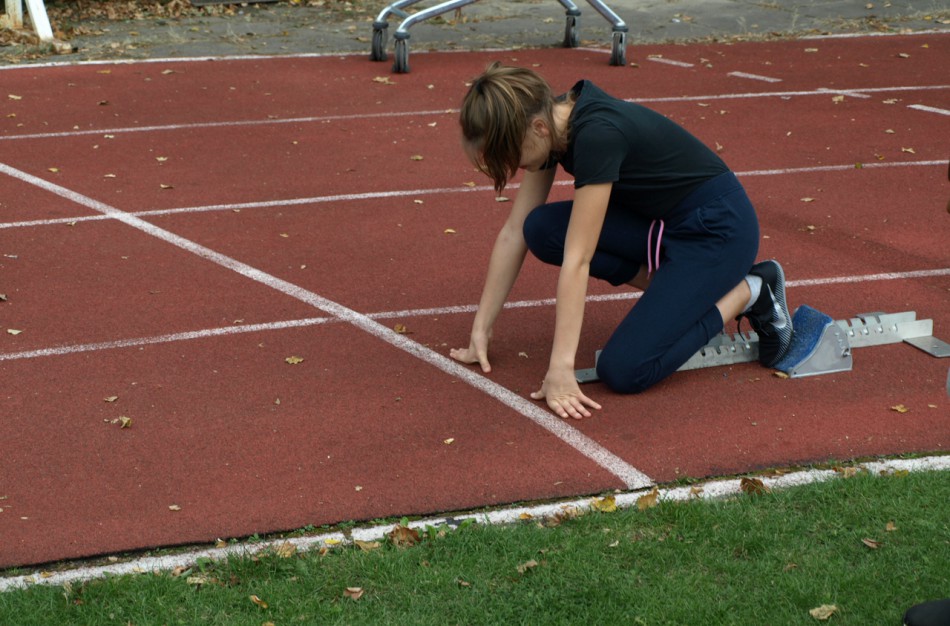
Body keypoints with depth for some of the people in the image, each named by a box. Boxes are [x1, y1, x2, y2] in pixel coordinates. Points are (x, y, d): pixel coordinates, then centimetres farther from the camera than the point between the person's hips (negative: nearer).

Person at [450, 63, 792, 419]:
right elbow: (514, 232, 0)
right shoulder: (552, 124, -5)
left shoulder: (597, 134, -31)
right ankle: (680, 289, 5)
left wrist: (560, 370, -32)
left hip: (717, 228, -8)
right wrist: (481, 330, 0)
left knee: (623, 370, -18)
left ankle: (750, 292, 2)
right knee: (542, 230, -11)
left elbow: (577, 260, -33)